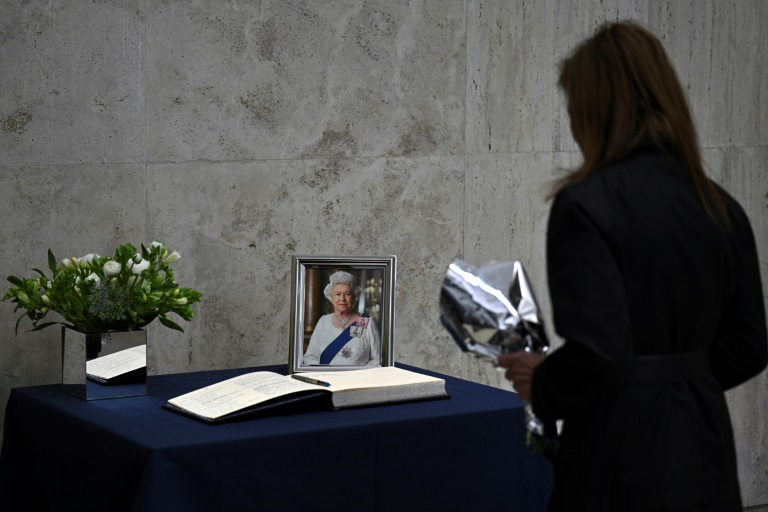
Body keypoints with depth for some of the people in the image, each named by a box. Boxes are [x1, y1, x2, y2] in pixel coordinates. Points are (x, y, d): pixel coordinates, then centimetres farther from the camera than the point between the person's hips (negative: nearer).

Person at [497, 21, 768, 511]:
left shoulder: (587, 203, -15)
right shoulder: (722, 208, 5)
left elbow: (597, 350, -23)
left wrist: (542, 385, -5)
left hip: (621, 453, -6)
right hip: (703, 449, 7)